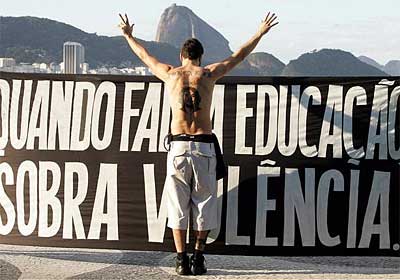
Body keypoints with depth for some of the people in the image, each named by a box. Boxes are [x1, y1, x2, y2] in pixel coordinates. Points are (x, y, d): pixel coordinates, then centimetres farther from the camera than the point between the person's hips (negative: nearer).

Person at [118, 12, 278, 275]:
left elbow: (145, 56, 24)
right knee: (204, 203, 7)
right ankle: (198, 258, 4)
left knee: (178, 204, 6)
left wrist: (128, 34, 41)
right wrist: (261, 32, 28)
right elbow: (239, 55, 15)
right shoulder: (208, 74, 3)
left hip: (178, 145, 1)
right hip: (204, 145, -1)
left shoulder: (170, 74, 7)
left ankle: (182, 259, 3)